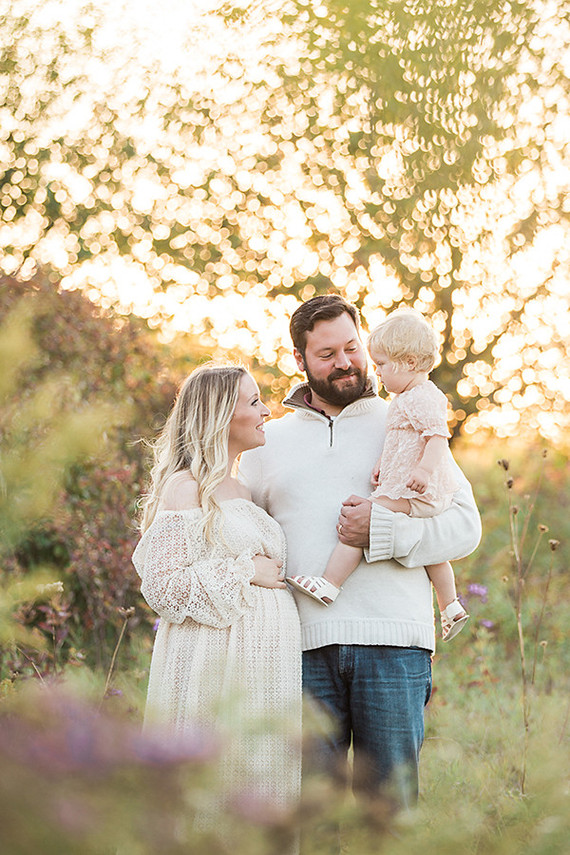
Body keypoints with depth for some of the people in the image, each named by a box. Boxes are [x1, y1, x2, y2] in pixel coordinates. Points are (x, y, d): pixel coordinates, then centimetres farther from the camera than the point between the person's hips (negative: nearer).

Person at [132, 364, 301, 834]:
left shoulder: (243, 491, 19)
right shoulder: (185, 487, -5)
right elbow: (161, 584, -13)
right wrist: (244, 572, -10)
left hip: (262, 669, 8)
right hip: (214, 666, -8)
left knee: (261, 805, 6)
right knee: (205, 802, -7)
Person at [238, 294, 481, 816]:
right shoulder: (269, 441, 18)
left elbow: (465, 526, 3)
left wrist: (382, 531, -12)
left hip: (392, 641, -1)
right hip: (304, 644, 1)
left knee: (390, 801, 0)